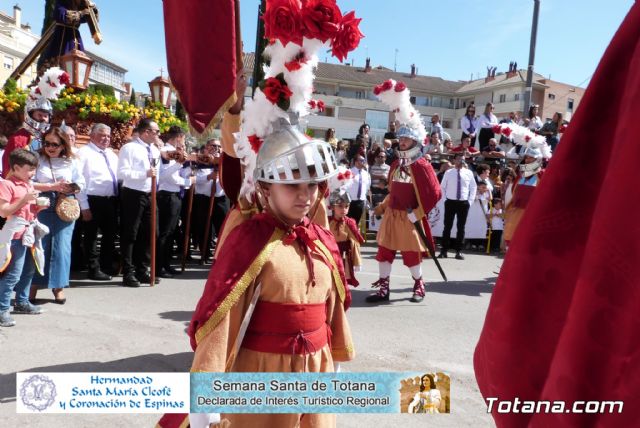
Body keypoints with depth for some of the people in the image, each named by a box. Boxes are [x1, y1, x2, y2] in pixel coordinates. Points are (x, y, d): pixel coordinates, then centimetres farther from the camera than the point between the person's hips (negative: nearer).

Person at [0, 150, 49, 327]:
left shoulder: (29, 185, 14)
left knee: (29, 271, 17)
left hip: (30, 234, 9)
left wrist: (39, 207, 4)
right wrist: (24, 200, -24)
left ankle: (22, 302, 31)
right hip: (16, 235, -9)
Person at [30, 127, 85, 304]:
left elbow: (80, 184, 7)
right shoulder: (38, 160, 1)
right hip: (42, 207, -1)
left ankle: (58, 285, 11)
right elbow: (30, 183, -8)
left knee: (62, 247, 1)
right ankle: (34, 284, 13)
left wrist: (69, 189, -12)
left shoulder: (71, 161, 6)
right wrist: (53, 187, -15)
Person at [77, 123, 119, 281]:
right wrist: (84, 206, -16)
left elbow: (119, 175, 21)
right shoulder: (84, 153, -5)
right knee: (92, 236, 3)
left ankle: (107, 266, 28)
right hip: (93, 200, -7)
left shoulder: (112, 154, 16)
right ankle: (94, 269, 13)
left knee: (111, 234, 14)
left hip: (111, 200, 7)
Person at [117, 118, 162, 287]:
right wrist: (145, 173, -23)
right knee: (130, 235, -1)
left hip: (150, 196, 7)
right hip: (133, 195, -7)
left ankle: (142, 271, 22)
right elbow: (122, 173, -17)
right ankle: (128, 273, 7)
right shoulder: (129, 148, -8)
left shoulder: (156, 150, 13)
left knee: (150, 233, 10)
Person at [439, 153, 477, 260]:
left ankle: (458, 251, 12)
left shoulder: (469, 173, 3)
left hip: (464, 203, 1)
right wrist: (446, 198, 1)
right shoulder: (448, 173, 1)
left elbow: (473, 187, 10)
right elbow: (442, 187, 9)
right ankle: (444, 250, 6)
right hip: (450, 202, -1)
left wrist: (470, 201, 3)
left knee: (461, 227, 5)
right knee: (447, 226, 1)